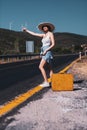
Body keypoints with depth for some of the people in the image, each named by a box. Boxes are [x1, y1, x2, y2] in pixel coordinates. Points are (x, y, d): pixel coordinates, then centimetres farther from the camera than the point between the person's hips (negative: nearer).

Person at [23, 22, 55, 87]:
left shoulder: (51, 34, -4)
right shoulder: (44, 35, 17)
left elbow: (53, 44, -11)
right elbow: (34, 34, 26)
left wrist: (46, 50, -17)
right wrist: (26, 30, 32)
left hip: (48, 52, -8)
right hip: (45, 53, 8)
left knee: (41, 66, -16)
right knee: (51, 68, 6)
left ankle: (46, 82, -16)